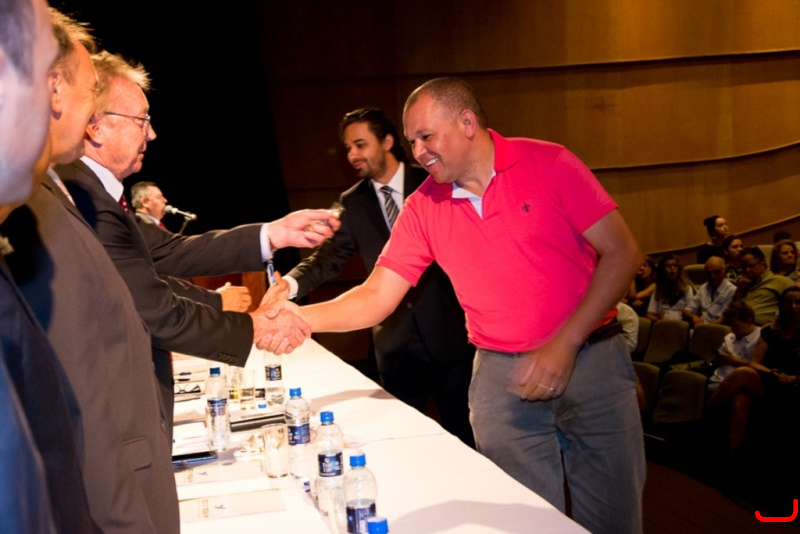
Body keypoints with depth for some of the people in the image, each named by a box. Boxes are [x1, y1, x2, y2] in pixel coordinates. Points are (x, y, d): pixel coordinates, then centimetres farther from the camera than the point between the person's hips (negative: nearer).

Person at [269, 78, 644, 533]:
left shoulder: (548, 164, -7)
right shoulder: (423, 208, 2)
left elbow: (622, 252, -9)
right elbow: (377, 297, 0)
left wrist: (564, 345, -16)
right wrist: (300, 316, -17)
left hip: (591, 358, -2)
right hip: (500, 375, 2)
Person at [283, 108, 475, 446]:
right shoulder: (353, 204, 5)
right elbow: (329, 256, -3)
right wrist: (291, 284, -23)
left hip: (448, 332, -2)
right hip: (396, 339, 2)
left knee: (463, 434, 6)